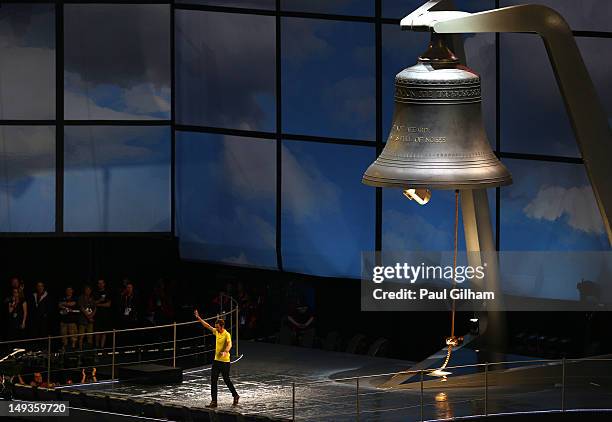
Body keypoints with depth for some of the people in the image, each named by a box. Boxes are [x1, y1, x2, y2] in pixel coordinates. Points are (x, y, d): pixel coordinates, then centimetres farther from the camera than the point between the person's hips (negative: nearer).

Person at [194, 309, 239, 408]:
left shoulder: (227, 334, -17)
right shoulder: (216, 332, 6)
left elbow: (229, 344, -33)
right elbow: (207, 326, 16)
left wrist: (225, 352, -52)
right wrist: (198, 318, 13)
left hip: (224, 361, -8)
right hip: (216, 360, 8)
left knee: (226, 380, 3)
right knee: (213, 381, 3)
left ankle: (235, 396, 25)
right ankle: (214, 402, 5)